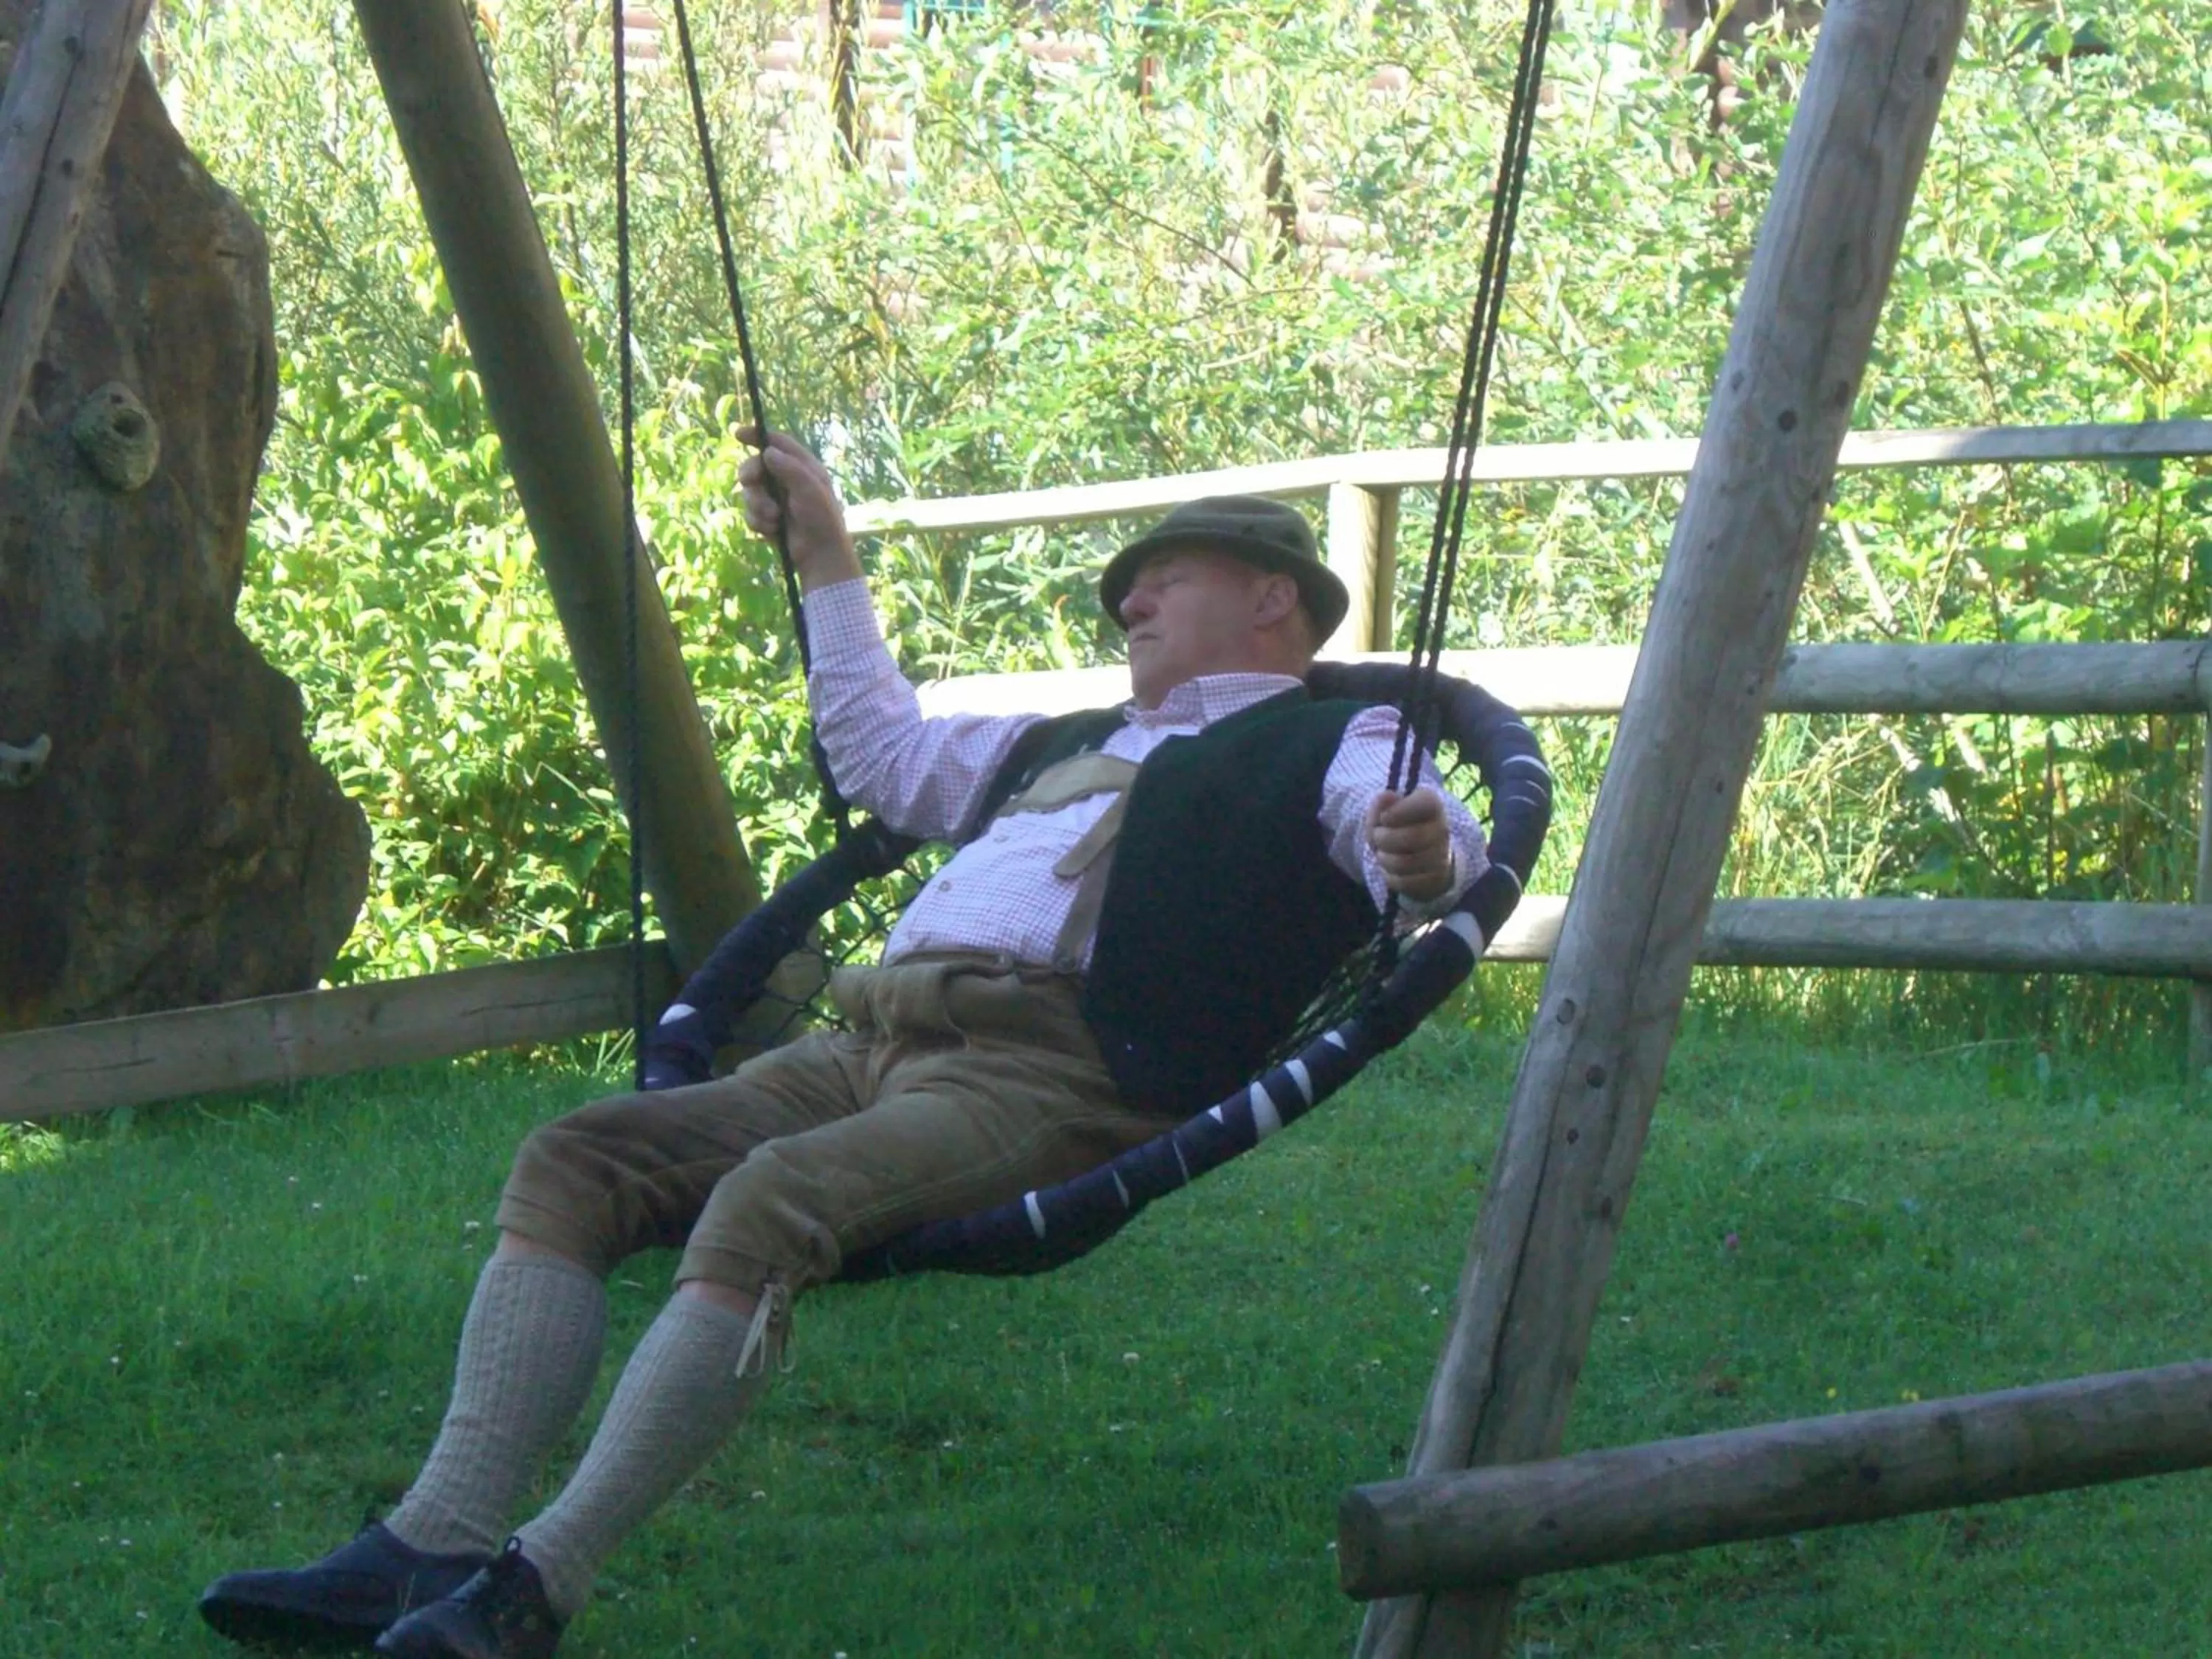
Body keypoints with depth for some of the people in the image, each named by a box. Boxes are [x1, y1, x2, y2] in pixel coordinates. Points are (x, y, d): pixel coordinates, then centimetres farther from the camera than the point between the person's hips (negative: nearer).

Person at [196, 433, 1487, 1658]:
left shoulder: (1324, 746, 12)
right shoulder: (1075, 743, 37)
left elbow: (1438, 837, -8)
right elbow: (888, 759, 49)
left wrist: (1421, 857, -32)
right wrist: (828, 564, 49)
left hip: (1059, 1068, -9)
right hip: (873, 1043, 9)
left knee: (769, 1204, -34)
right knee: (572, 1164, -10)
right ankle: (436, 1545, -21)